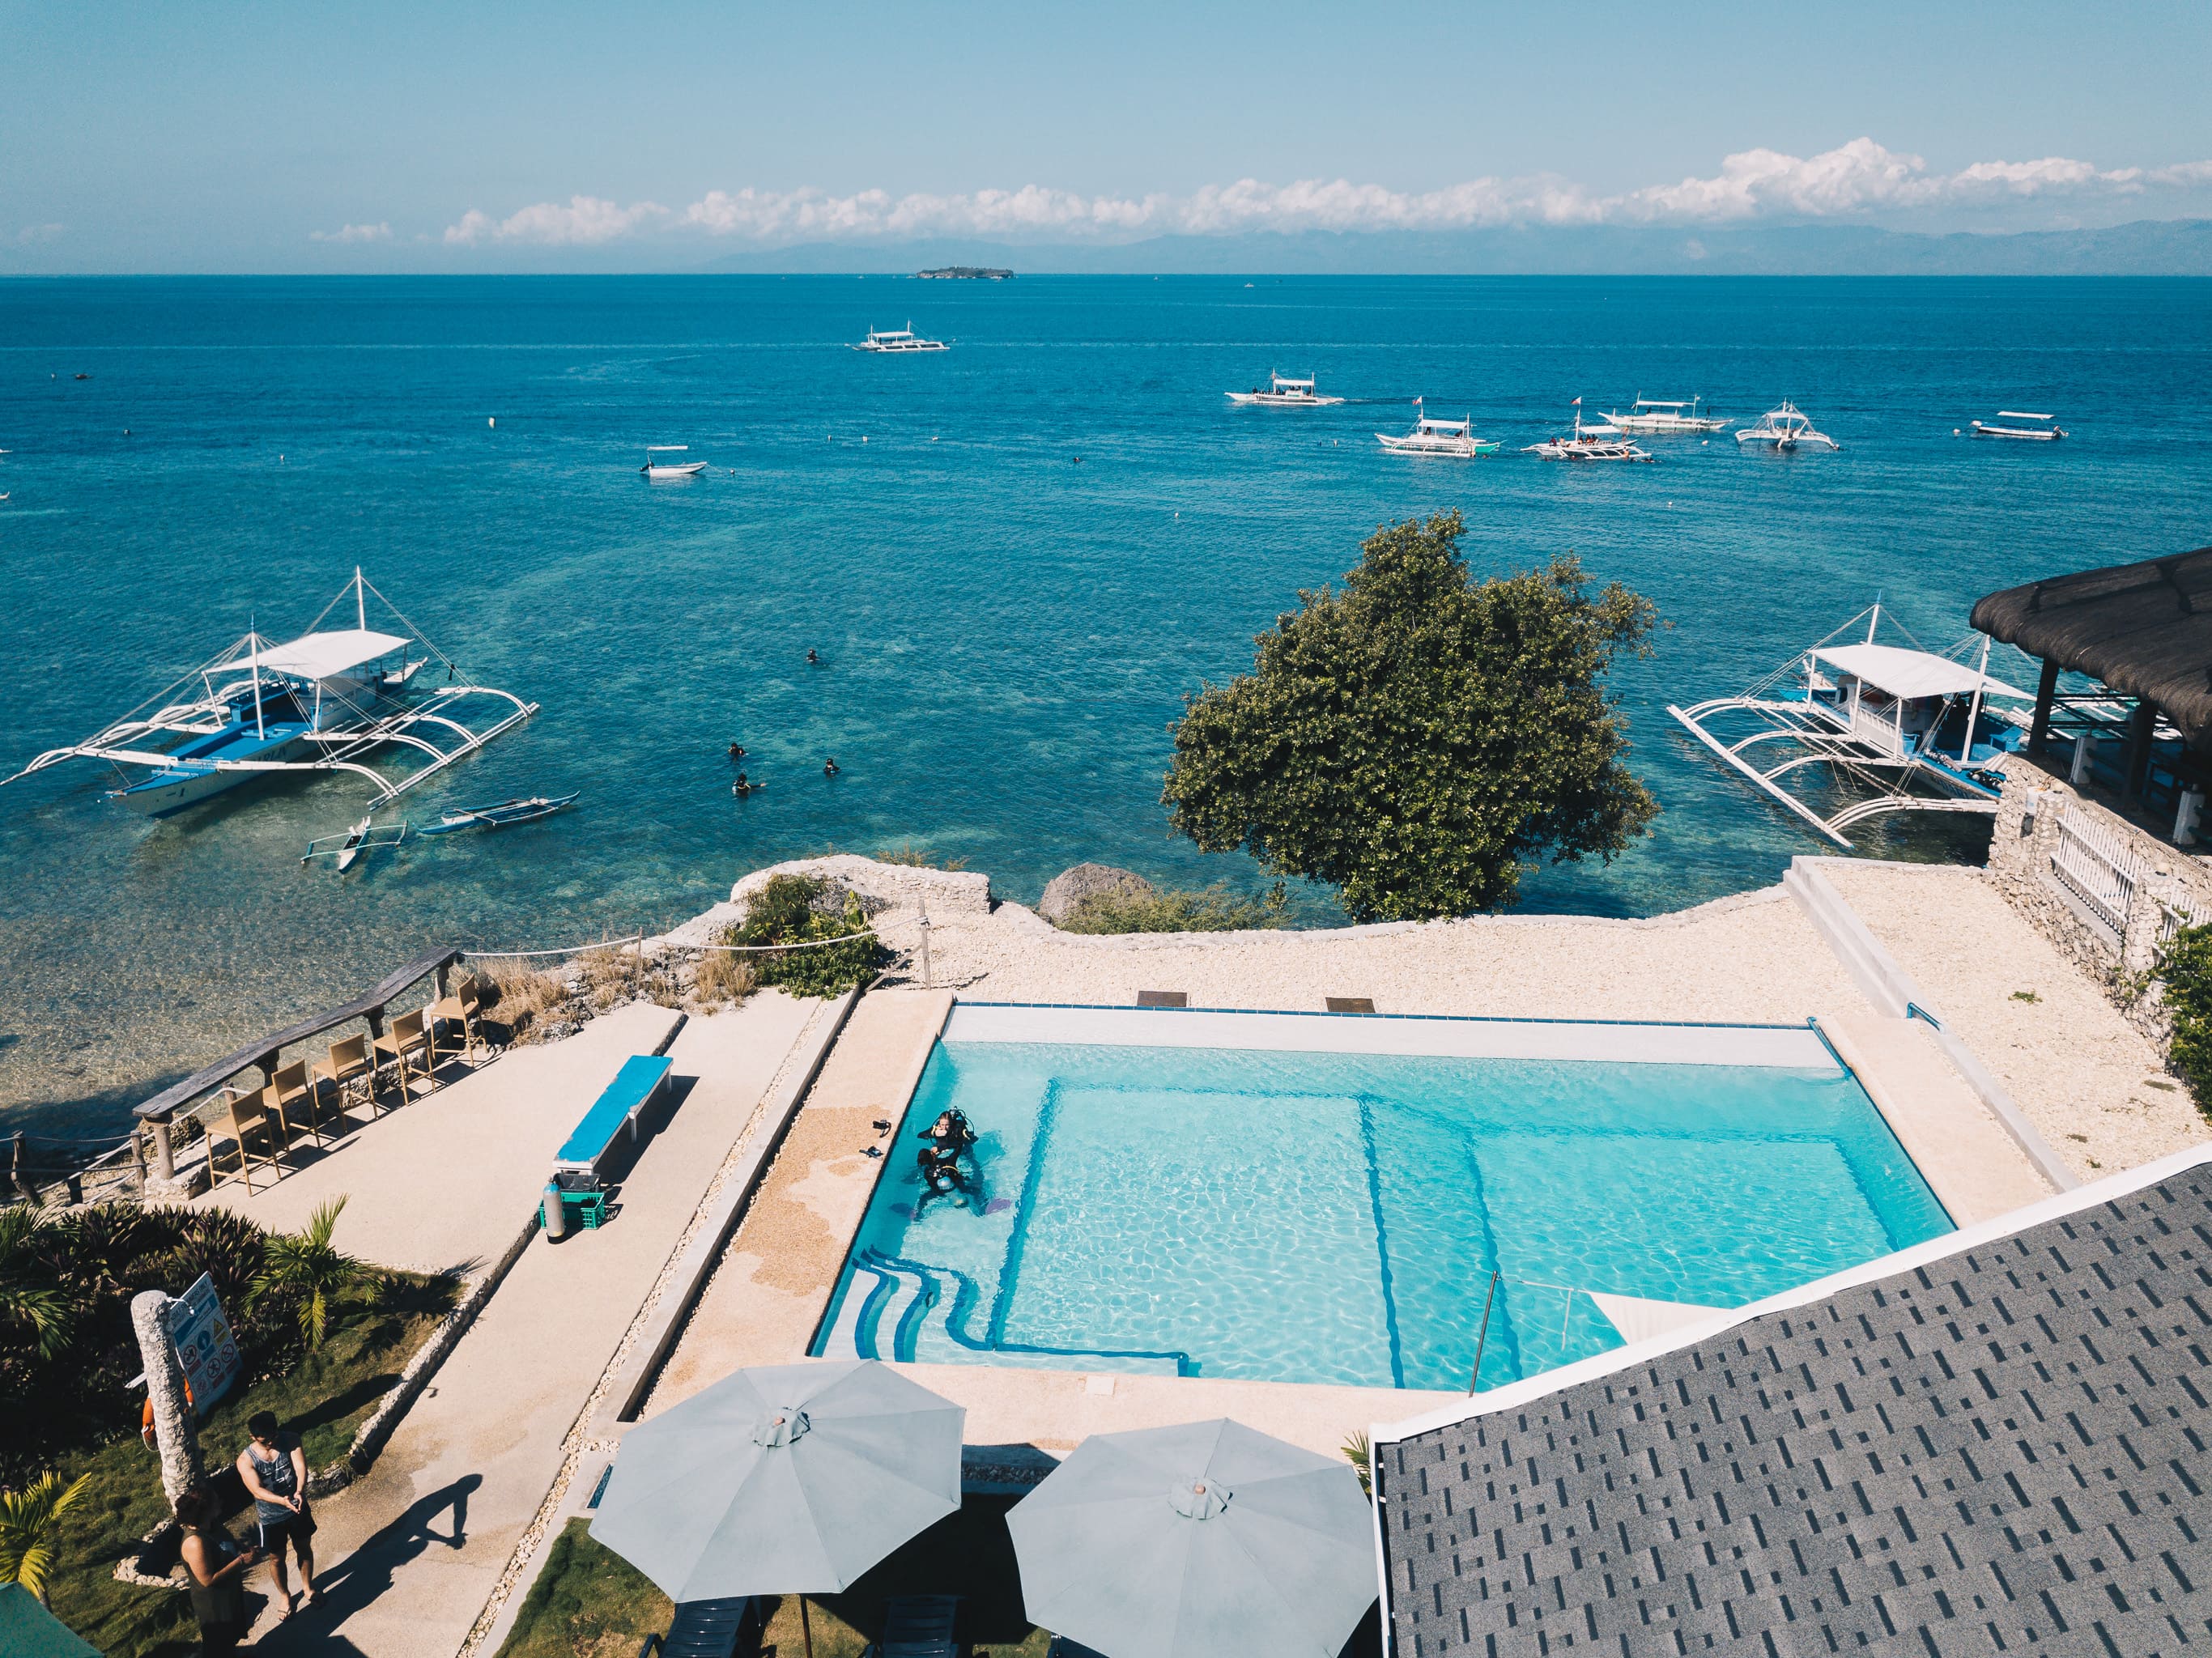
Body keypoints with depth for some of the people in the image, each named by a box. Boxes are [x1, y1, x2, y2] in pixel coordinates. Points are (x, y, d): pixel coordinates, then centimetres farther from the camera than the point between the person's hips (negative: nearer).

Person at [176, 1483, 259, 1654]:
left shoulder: (212, 1526, -8)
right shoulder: (195, 1542, -35)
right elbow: (208, 1580, -31)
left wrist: (246, 1552, -9)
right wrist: (241, 1560, -30)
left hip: (230, 1595, 8)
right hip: (214, 1606, -8)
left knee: (231, 1638, 30)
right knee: (218, 1647, 16)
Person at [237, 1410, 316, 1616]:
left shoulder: (291, 1440, -17)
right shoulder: (245, 1460, -22)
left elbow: (301, 1467, -29)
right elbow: (257, 1490, -31)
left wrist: (299, 1492, -48)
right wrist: (282, 1501, -48)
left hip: (297, 1508, 1)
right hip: (271, 1517, -1)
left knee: (303, 1549, 21)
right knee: (277, 1558, 17)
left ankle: (308, 1587, 46)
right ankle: (285, 1596, 42)